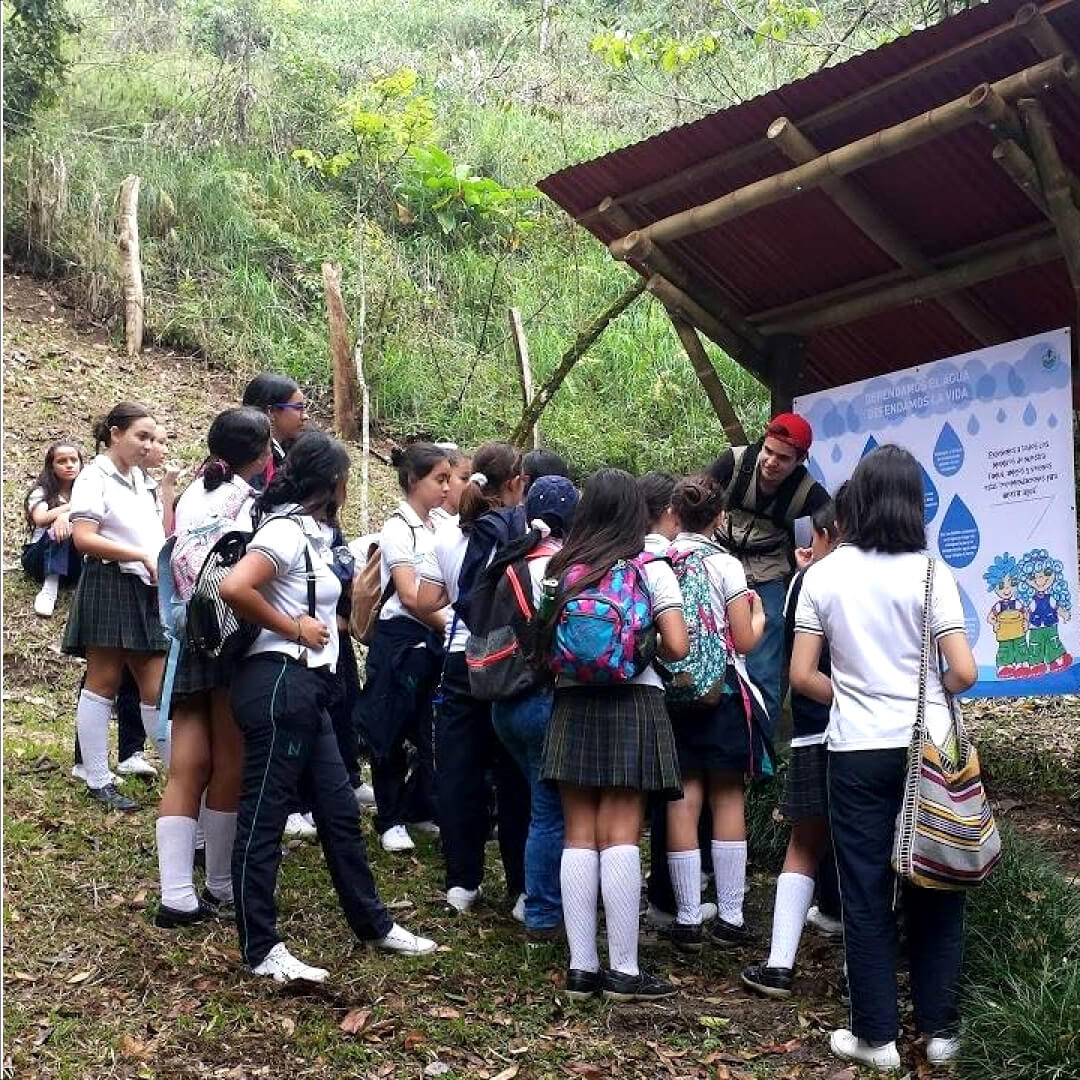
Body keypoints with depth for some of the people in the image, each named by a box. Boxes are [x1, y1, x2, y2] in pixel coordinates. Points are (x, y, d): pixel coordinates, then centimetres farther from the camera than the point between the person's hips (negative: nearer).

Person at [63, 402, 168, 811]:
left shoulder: (139, 480, 19)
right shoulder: (95, 478, -6)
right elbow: (84, 538, -18)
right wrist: (144, 556, -20)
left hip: (148, 592, 7)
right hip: (110, 587, -7)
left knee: (156, 689, 7)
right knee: (103, 683, -1)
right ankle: (98, 782, 6)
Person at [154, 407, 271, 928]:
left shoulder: (191, 495, 12)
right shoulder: (247, 502, -10)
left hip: (188, 638, 7)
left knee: (188, 768, 3)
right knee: (231, 767, 5)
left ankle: (177, 896, -2)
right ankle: (221, 887, 16)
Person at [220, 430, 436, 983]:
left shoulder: (310, 532, 15)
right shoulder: (285, 531, -13)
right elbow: (234, 588, -27)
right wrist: (292, 628, -17)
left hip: (305, 688, 10)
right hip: (279, 683, -10)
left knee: (340, 811, 15)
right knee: (263, 817, -2)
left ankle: (372, 923, 26)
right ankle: (261, 951, 5)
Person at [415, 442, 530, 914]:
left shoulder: (448, 536, 1)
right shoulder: (531, 534, -9)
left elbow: (426, 601, 3)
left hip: (461, 664, 3)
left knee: (459, 773, 9)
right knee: (515, 777, 5)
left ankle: (461, 882, 16)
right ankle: (522, 888, 9)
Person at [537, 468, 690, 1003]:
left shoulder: (561, 570, 5)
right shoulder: (651, 569, -3)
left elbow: (544, 644, 6)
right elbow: (676, 646, -9)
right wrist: (646, 649, 10)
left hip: (571, 706, 3)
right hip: (631, 704, -3)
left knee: (579, 835, 6)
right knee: (620, 836, -3)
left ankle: (581, 967, 7)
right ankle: (624, 971, -1)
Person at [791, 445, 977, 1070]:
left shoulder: (825, 574, -2)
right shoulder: (930, 572, -6)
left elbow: (802, 675, -2)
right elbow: (964, 672, -11)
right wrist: (928, 695, 9)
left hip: (858, 751, 1)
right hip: (928, 747, 0)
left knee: (866, 895, 8)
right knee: (934, 889, 11)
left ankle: (876, 1036, 15)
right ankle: (940, 1030, 19)